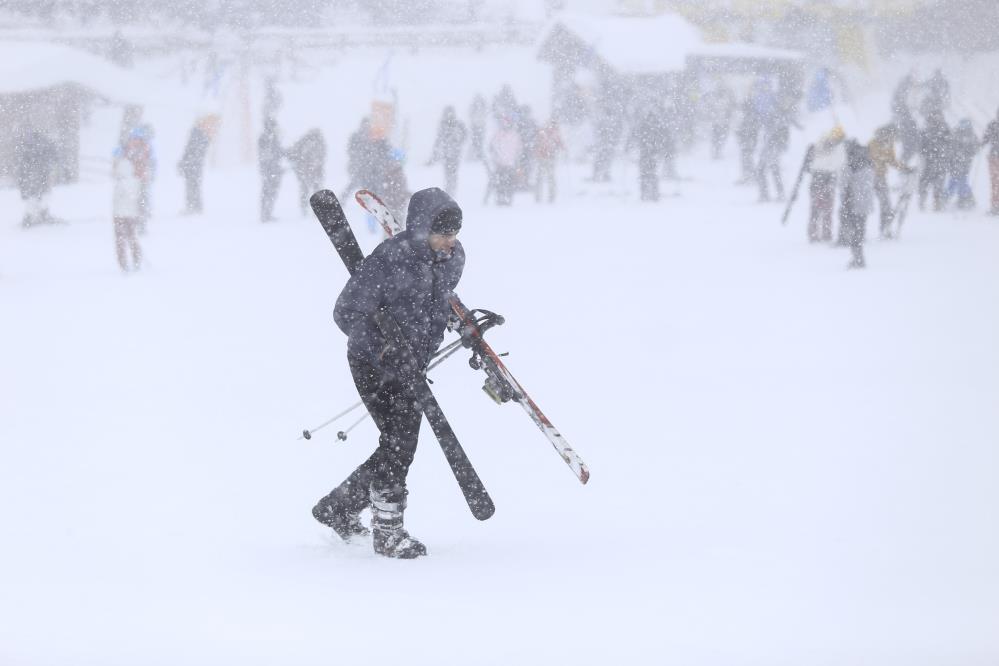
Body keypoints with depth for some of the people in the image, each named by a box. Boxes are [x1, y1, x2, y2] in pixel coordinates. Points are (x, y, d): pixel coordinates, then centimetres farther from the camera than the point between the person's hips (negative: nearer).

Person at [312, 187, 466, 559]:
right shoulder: (389, 260, -25)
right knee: (400, 438, -14)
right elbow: (347, 312, -21)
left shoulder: (453, 256, -3)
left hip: (413, 364, 8)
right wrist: (383, 350, -27)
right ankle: (388, 532, -1)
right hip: (373, 362, -8)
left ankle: (338, 509, 30)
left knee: (402, 445, 10)